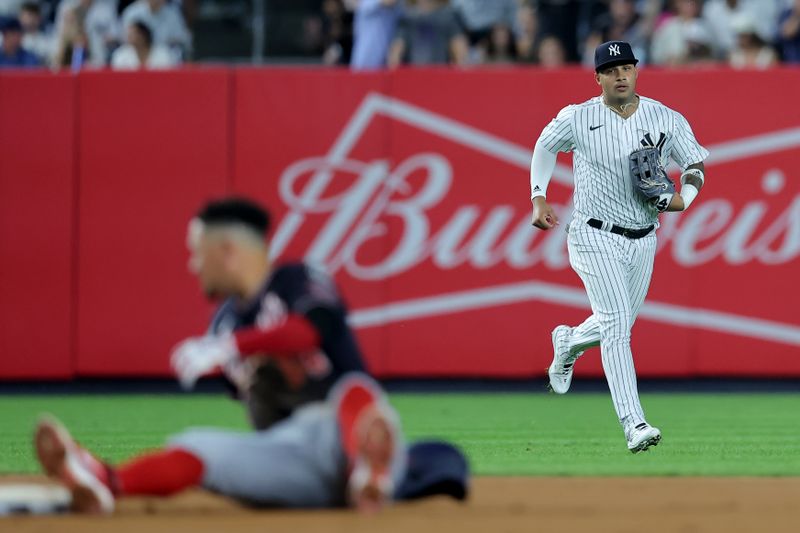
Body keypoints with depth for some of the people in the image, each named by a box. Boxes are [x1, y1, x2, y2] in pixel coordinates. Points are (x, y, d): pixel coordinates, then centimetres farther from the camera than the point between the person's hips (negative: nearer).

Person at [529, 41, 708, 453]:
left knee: (618, 325, 18)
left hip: (642, 241, 4)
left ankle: (569, 342, 54)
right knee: (617, 324, -18)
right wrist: (539, 198, 3)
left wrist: (683, 199, -12)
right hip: (595, 237, -4)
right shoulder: (578, 119, -7)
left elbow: (695, 163, 8)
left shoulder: (666, 120, -2)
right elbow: (545, 146, 12)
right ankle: (634, 425, -24)